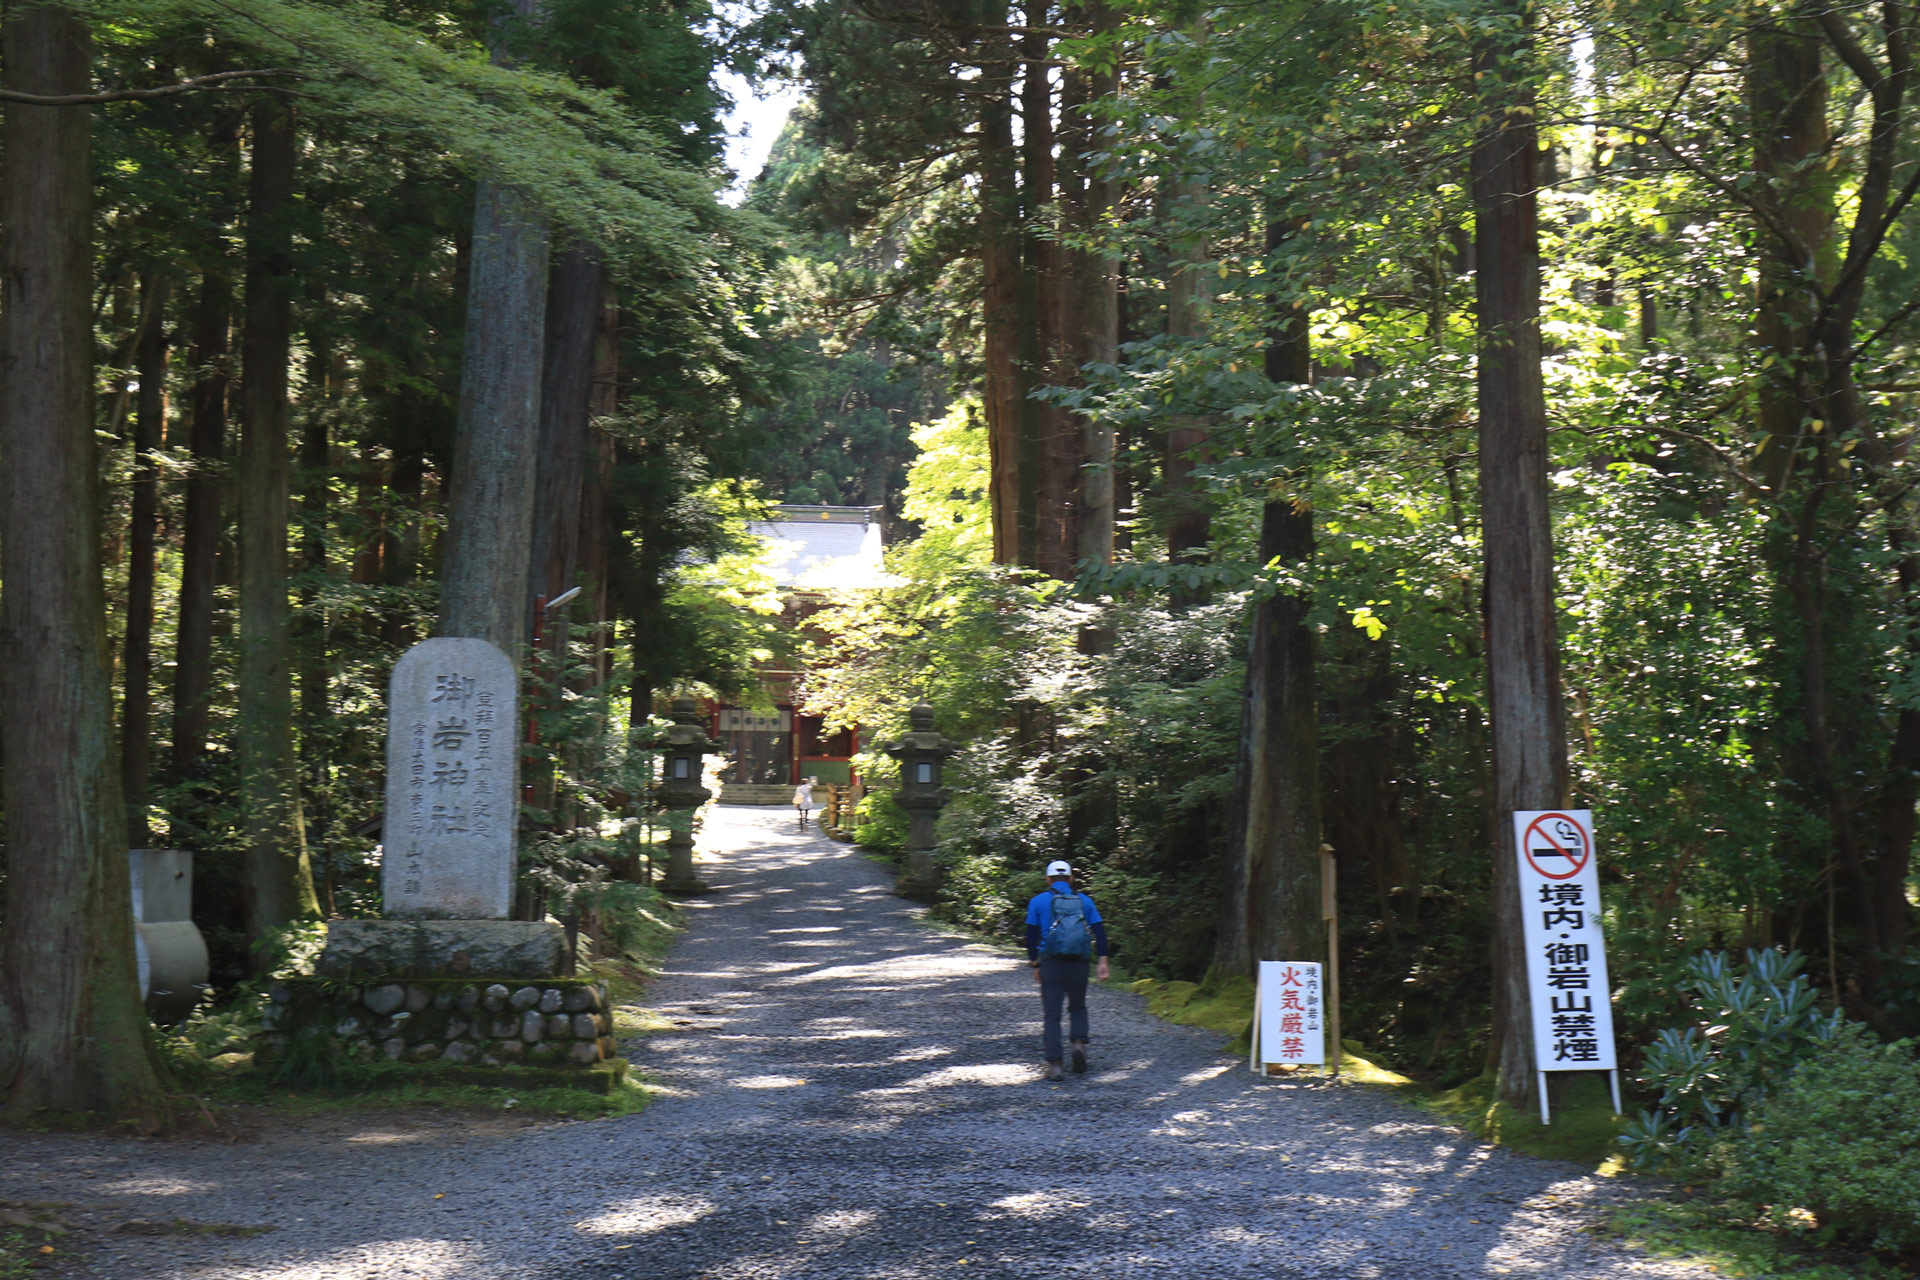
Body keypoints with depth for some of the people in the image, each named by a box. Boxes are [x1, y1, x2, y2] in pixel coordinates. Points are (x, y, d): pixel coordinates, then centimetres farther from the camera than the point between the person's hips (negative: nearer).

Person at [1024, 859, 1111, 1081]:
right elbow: (1099, 932, 3)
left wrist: (1035, 965, 11)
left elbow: (1032, 936, 3)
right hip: (1079, 963, 2)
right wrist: (1103, 962, 1)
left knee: (1051, 1015, 2)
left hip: (1051, 963, -2)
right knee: (1078, 1007, 21)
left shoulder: (1039, 902, 4)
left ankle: (1053, 1065, -6)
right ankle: (1079, 1043, -4)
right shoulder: (1084, 901, 10)